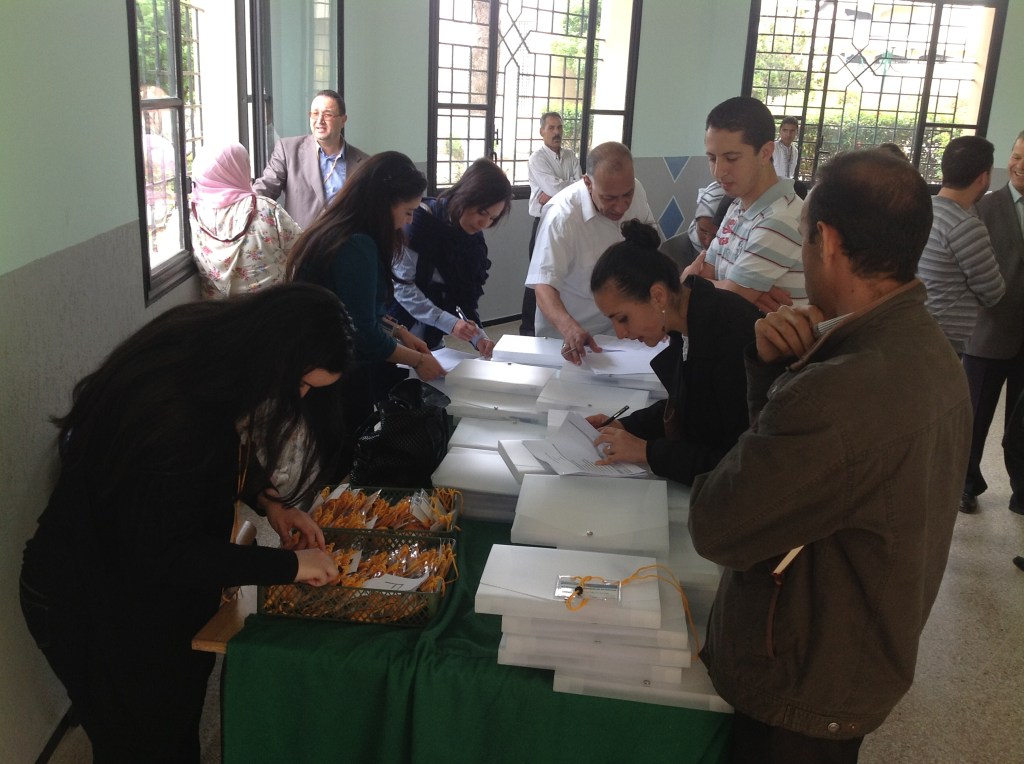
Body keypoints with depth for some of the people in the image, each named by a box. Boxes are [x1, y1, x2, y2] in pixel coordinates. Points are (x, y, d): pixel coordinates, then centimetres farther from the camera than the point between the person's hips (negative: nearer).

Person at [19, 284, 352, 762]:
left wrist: (265, 500, -4)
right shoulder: (172, 410, -38)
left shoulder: (209, 349, -10)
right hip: (96, 607, -8)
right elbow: (163, 555, -31)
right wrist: (289, 565, -25)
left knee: (177, 725, 26)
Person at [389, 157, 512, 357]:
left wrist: (478, 337, -14)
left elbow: (467, 298, 3)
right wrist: (449, 323, -26)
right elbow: (401, 285, -20)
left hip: (431, 340, 6)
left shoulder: (474, 239, 4)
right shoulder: (421, 219, -16)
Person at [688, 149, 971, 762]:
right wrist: (773, 362, -16)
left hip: (801, 684, -8)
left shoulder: (842, 394, -37)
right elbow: (788, 431, 4)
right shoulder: (929, 349, -3)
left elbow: (716, 528, -26)